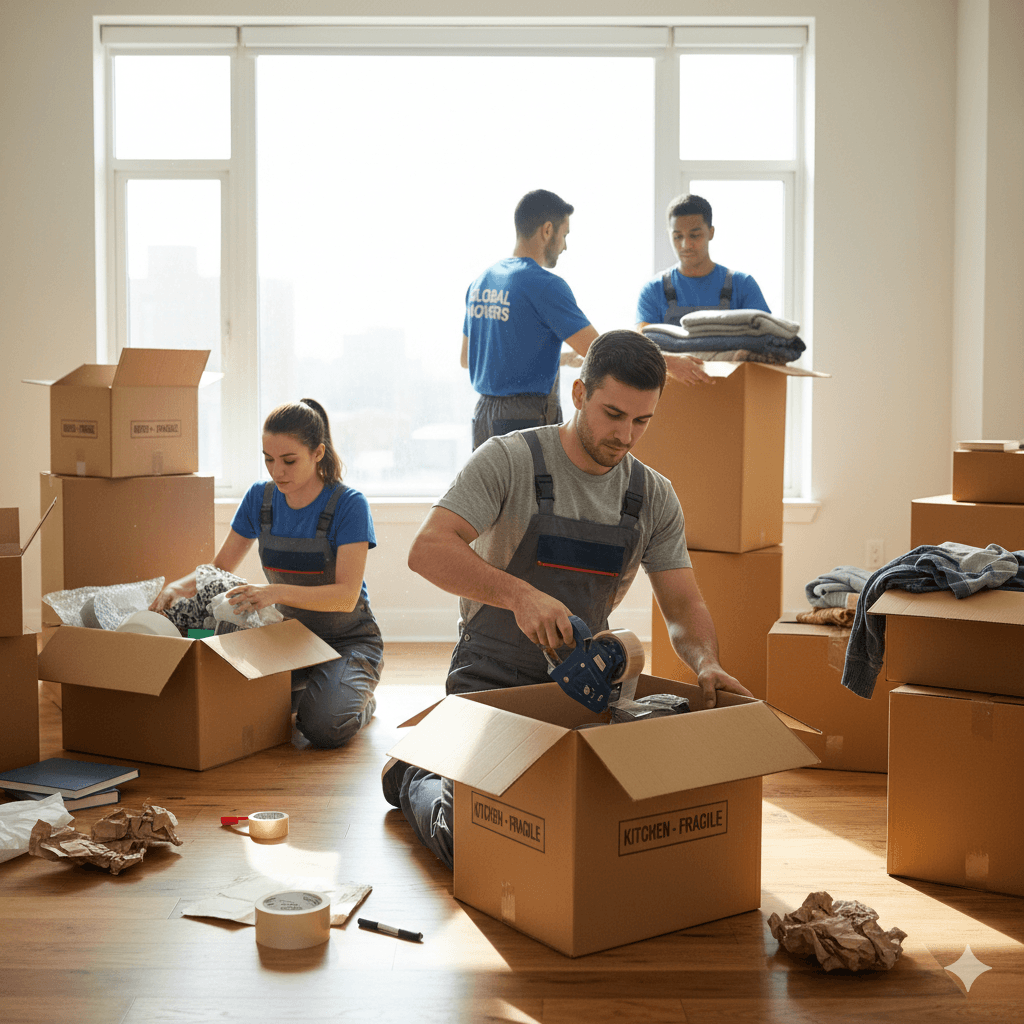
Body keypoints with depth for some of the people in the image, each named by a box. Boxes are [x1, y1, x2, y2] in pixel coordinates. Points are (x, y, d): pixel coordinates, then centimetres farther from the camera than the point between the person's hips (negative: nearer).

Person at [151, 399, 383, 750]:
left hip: (348, 640, -5)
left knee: (323, 727, -31)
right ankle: (302, 693, 7)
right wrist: (180, 586, -14)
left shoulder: (348, 504, -17)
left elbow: (346, 595, -25)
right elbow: (220, 568, 8)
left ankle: (360, 700, 6)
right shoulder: (260, 497, 0)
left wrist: (278, 592, -40)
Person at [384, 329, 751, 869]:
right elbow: (428, 550, -26)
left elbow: (684, 607, 1)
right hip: (491, 682, -4)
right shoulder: (506, 461, -14)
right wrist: (519, 594, -41)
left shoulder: (654, 497, 2)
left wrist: (707, 663, -21)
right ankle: (415, 780, 21)